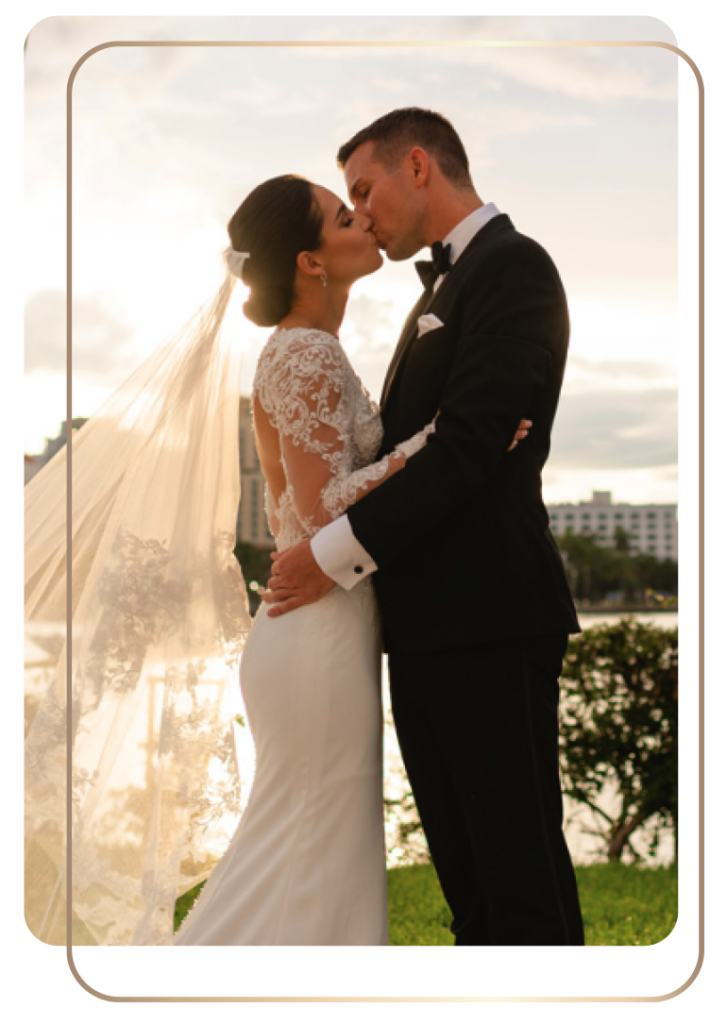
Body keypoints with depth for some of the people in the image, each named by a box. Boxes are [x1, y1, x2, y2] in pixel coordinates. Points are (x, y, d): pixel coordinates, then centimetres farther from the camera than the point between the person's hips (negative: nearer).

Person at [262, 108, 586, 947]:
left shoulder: (512, 265, -7)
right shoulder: (442, 289, 22)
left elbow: (472, 440, -17)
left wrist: (339, 553, -16)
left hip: (490, 624, -9)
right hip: (427, 625, 9)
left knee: (522, 877, -4)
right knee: (464, 874, 12)